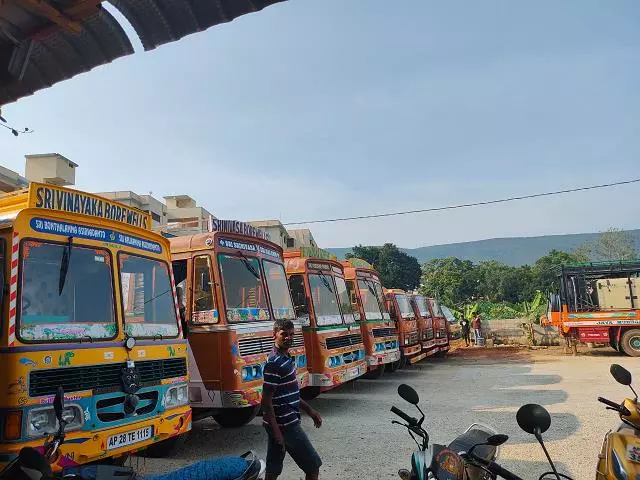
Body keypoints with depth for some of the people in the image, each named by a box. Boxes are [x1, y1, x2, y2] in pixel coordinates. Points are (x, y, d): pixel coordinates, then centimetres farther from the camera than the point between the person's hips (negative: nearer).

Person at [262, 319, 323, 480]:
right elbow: (266, 399, -20)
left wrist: (310, 411, 19)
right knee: (313, 465, 3)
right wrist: (276, 431, -21)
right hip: (285, 425, -9)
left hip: (279, 424, 9)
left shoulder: (286, 359, 11)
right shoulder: (274, 363, -19)